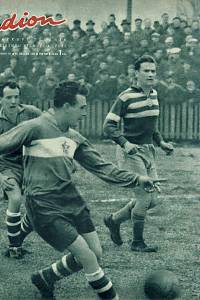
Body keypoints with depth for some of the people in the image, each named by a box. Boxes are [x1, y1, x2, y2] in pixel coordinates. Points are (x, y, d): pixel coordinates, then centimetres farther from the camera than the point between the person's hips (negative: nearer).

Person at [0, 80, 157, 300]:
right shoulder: (35, 128, -11)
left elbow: (100, 166, 14)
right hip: (45, 206, -8)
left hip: (70, 200, 8)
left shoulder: (74, 138, 11)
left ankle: (45, 278, 27)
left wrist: (135, 180, 10)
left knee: (95, 254, 8)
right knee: (87, 258, -10)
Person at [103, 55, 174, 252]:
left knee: (151, 200, 7)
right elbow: (109, 125, -14)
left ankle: (114, 220, 27)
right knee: (144, 197, -10)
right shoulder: (127, 97, -13)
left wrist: (160, 142, 13)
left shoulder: (154, 94, 9)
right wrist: (125, 143, -27)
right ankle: (137, 242, 7)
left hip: (149, 151, 8)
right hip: (132, 152, -8)